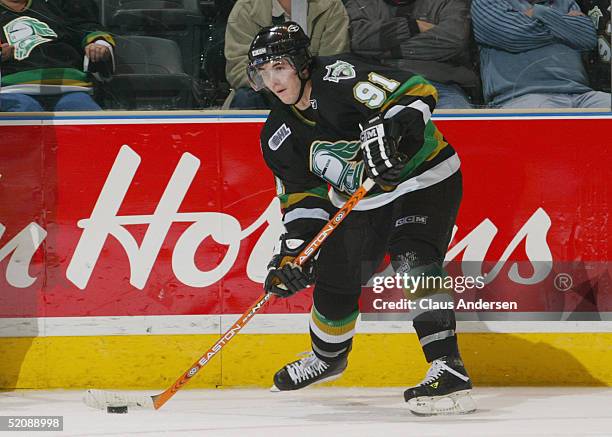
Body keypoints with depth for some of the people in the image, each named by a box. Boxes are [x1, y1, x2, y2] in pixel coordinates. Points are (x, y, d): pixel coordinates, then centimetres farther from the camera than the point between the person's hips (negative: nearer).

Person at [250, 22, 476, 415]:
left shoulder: (338, 77, -24)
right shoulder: (280, 135, -1)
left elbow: (415, 92, -31)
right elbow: (302, 196, 5)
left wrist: (391, 131, -47)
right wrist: (292, 249, -7)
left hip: (423, 178, -8)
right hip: (362, 202, 8)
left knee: (413, 263, -29)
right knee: (333, 280, 14)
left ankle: (449, 370, -36)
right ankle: (328, 357, 46)